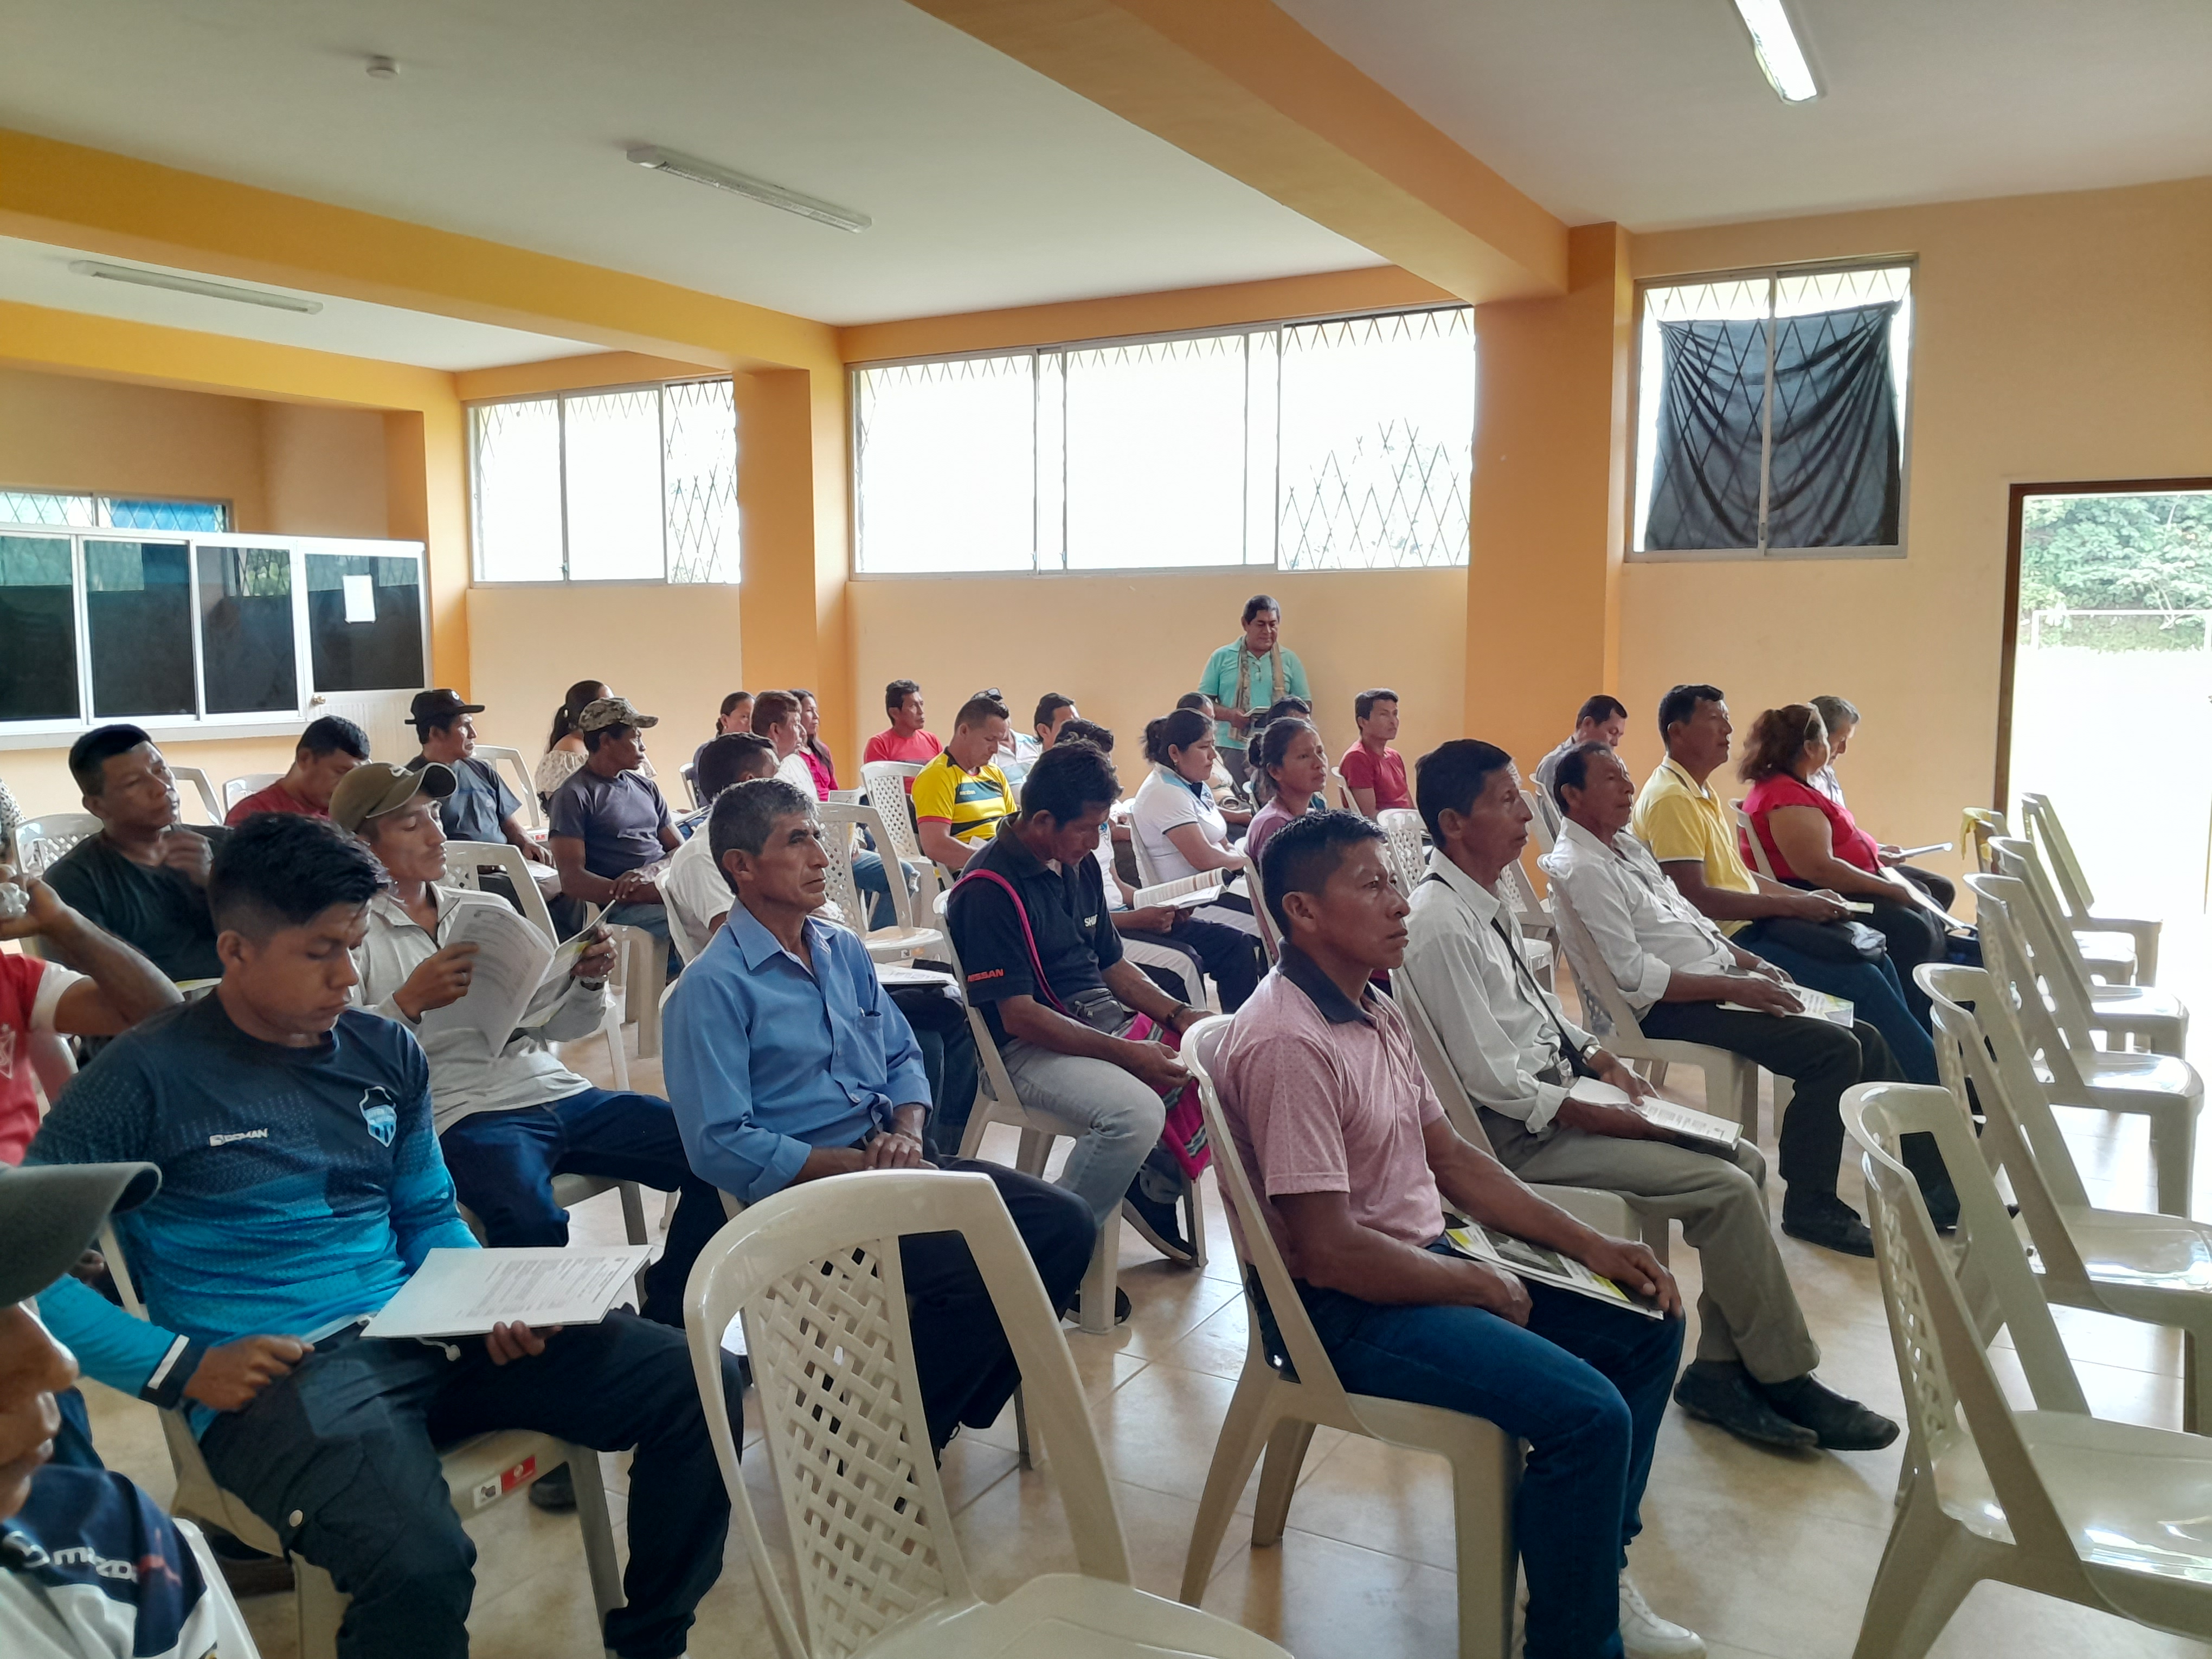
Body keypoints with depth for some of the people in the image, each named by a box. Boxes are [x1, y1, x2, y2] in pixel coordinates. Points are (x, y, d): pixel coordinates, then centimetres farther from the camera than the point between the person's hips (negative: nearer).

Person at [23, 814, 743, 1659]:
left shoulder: (386, 1051, 13)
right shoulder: (147, 1078, -3)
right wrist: (183, 1367, -14)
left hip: (423, 1332, 6)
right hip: (276, 1368, -5)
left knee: (702, 1383, -10)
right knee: (420, 1565, -37)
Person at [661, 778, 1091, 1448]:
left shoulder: (845, 951, 13)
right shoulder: (715, 986, -11)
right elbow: (720, 1145, -17)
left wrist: (906, 1134, -6)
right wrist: (856, 1165, -17)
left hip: (888, 1160, 8)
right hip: (805, 1192, -8)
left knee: (1065, 1226, -6)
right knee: (978, 1274, -27)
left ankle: (959, 1404, 11)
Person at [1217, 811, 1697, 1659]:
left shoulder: (1375, 1013, 8)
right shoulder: (1289, 1044, -24)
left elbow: (1450, 1157, 14)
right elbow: (1331, 1250, -25)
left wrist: (1590, 1244, 7)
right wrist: (1483, 1285, -12)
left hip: (1423, 1262, 10)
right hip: (1344, 1308, -10)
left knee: (1648, 1327, 11)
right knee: (1588, 1414, -22)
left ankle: (1601, 1568, 24)